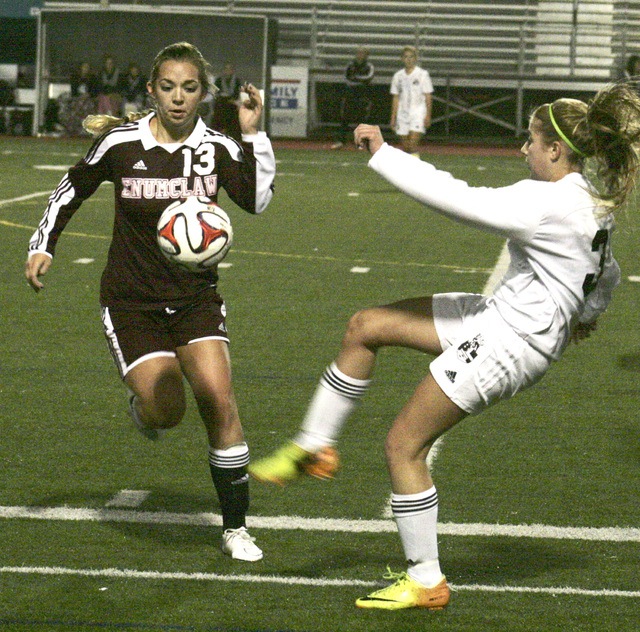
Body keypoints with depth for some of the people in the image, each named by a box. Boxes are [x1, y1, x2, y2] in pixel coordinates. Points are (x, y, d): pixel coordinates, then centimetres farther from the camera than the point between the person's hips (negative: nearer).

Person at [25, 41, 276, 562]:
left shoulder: (217, 148, -5)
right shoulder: (120, 143, -8)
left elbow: (258, 199, -21)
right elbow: (73, 189, 8)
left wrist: (253, 135, -23)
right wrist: (43, 245, 1)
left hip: (196, 298, 2)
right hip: (131, 300, -1)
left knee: (218, 399, -14)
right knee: (167, 411, -14)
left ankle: (236, 528, -1)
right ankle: (143, 406, 28)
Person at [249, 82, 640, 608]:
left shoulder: (546, 204, -24)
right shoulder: (595, 203, 6)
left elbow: (452, 197, -26)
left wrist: (383, 152, -17)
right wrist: (586, 314, 43)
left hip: (508, 341, -10)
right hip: (497, 315, 10)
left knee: (403, 445, -2)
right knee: (366, 327, 9)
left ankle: (426, 582, 7)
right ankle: (313, 448, 16)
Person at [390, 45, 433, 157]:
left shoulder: (423, 74, -1)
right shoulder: (398, 76, 11)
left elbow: (428, 97, -2)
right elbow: (395, 98, 16)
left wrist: (428, 116, -9)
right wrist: (393, 117, 12)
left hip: (418, 114, -4)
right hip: (402, 114, 4)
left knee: (413, 145, -17)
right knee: (405, 147, 2)